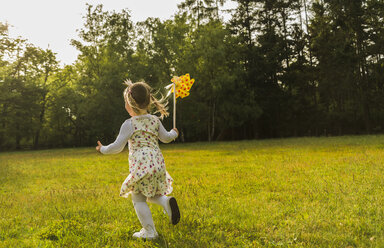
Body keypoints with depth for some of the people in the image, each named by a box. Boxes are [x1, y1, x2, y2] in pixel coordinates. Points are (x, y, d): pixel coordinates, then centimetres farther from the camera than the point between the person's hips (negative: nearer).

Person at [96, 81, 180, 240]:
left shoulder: (129, 124, -7)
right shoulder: (155, 120, 8)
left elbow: (118, 147, -5)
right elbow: (166, 138, 17)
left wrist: (103, 149, 14)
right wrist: (174, 133, 39)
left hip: (140, 166, -6)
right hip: (158, 164, 6)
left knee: (138, 199, 8)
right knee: (150, 195, 24)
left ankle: (149, 231, 9)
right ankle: (166, 201, -6)